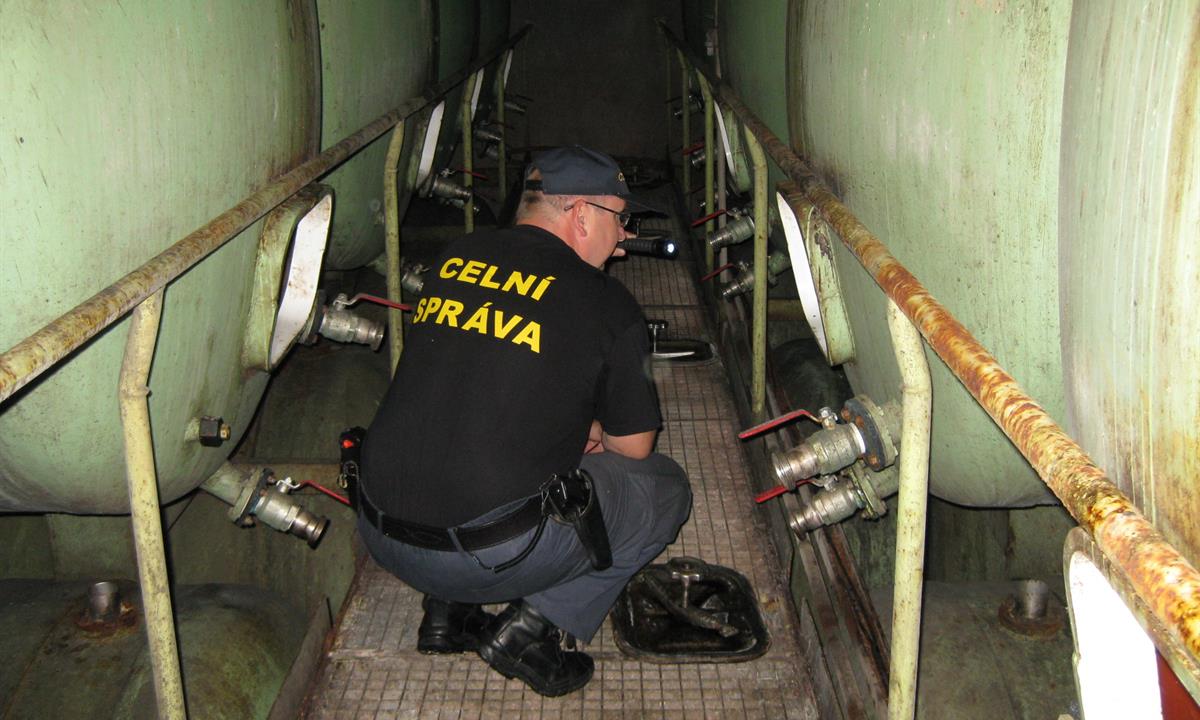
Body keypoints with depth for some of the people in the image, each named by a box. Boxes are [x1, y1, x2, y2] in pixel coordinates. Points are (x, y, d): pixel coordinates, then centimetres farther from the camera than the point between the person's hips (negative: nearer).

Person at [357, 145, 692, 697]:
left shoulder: (453, 258, 10)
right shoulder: (607, 303, -4)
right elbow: (634, 446, 6)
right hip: (497, 555, -5)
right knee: (666, 489, 15)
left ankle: (445, 609, 20)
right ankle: (534, 626, 3)